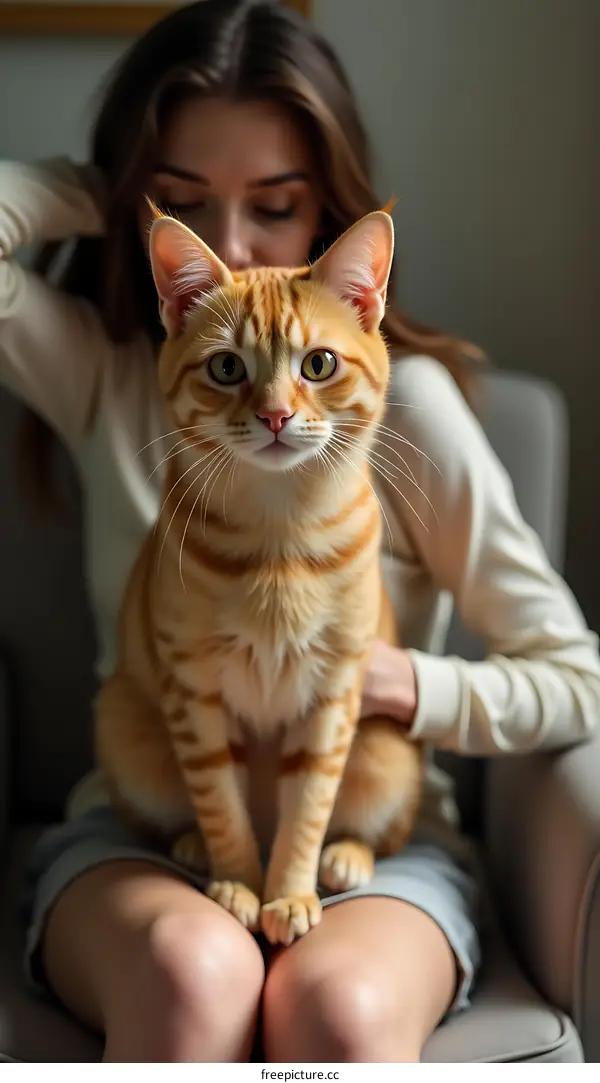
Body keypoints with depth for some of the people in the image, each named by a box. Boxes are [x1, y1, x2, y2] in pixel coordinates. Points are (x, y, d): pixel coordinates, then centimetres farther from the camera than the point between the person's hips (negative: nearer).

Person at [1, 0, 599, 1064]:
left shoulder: (403, 401, -4)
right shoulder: (98, 369, 3)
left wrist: (394, 683, -17)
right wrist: (98, 195, -3)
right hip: (140, 833, 2)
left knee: (339, 1004, -35)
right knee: (193, 967, -34)